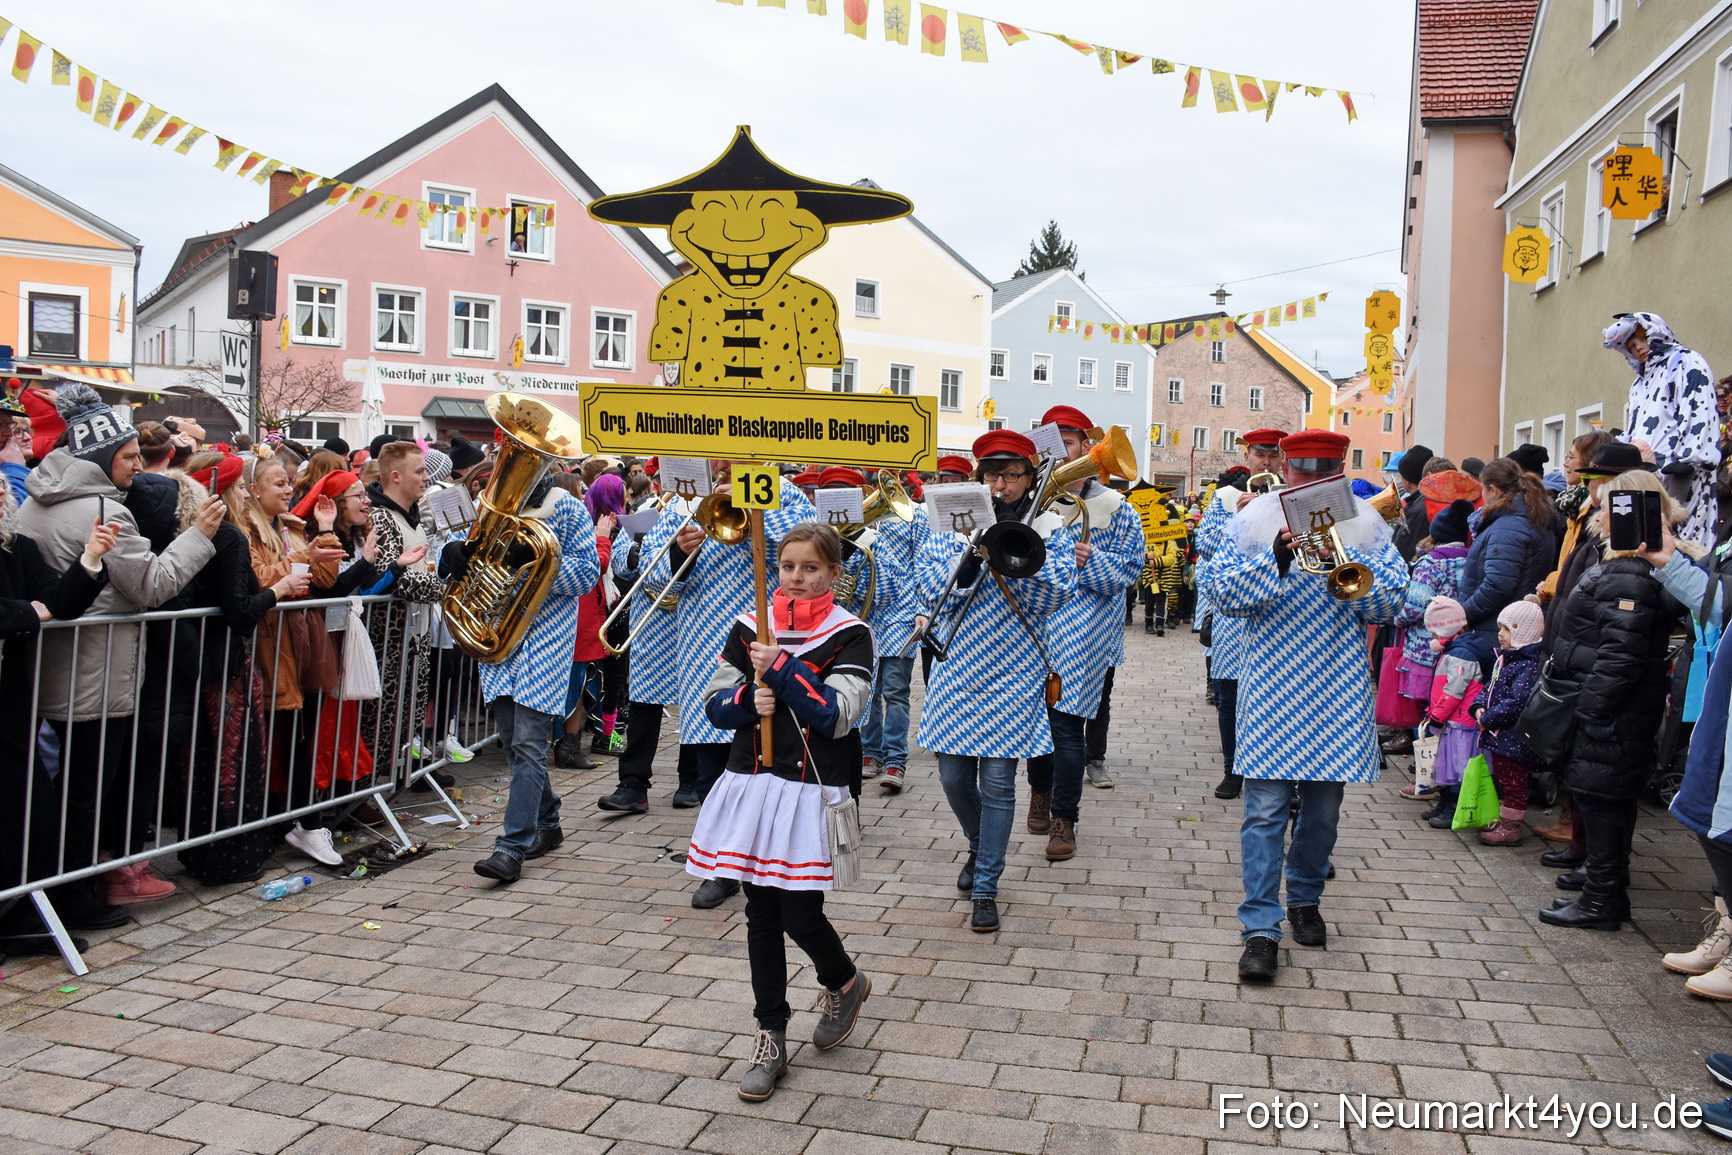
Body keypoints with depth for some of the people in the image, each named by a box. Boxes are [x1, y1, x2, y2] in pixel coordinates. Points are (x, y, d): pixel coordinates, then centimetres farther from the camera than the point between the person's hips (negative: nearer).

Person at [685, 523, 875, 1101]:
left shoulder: (849, 635, -4)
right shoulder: (750, 628, 7)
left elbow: (836, 715, -15)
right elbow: (714, 704, 6)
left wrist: (782, 669, -20)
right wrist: (749, 699, -14)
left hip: (812, 790, -4)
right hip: (753, 782, 4)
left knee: (800, 914, -4)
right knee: (762, 913, 8)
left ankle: (844, 982, 29)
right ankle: (771, 1037, 21)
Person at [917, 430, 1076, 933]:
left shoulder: (1048, 529, 3)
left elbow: (1059, 592, -9)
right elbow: (928, 580, -3)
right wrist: (971, 555, -18)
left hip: (1012, 671, -2)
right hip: (958, 666, 2)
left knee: (997, 780, -3)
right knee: (953, 776, 7)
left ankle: (985, 888, 8)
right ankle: (979, 848, 37)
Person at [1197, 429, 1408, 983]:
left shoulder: (1363, 523, 6)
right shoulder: (1255, 518, 0)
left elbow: (1391, 600, -1)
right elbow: (1216, 589, -8)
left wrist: (1341, 559, -17)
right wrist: (1275, 561, -22)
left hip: (1340, 688, 2)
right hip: (1273, 683, -2)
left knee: (1324, 802, 13)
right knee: (1266, 804, -6)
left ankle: (1305, 899, 34)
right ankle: (1261, 929, -2)